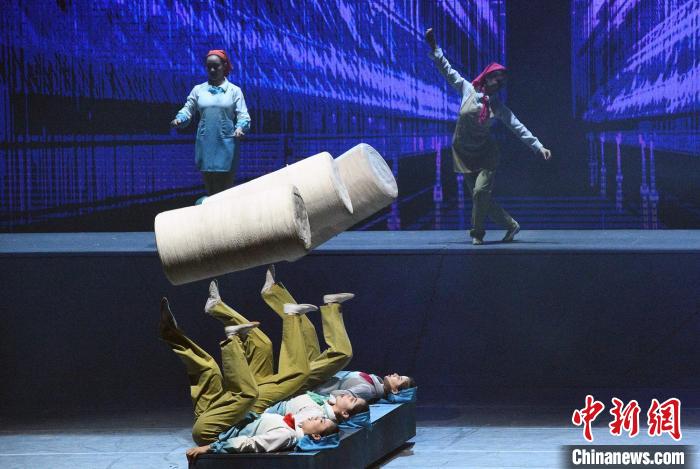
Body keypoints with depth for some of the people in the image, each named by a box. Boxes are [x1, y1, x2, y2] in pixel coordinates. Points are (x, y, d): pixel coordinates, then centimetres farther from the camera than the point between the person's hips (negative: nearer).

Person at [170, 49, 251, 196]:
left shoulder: (234, 90, 4)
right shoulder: (198, 90, 10)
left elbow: (243, 115, -2)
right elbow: (187, 110, 6)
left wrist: (240, 127, -23)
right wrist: (180, 119, -16)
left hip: (226, 146, -2)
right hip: (205, 146, 2)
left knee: (226, 189, 1)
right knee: (210, 189, 8)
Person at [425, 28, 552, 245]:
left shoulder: (498, 107, -3)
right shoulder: (468, 90, -3)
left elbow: (518, 127, -5)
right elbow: (447, 71, 0)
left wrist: (538, 146, -12)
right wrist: (434, 47, -5)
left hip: (485, 154, -1)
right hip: (464, 153, 1)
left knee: (481, 192, -17)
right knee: (480, 195, 1)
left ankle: (477, 233, 1)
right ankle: (511, 225, 16)